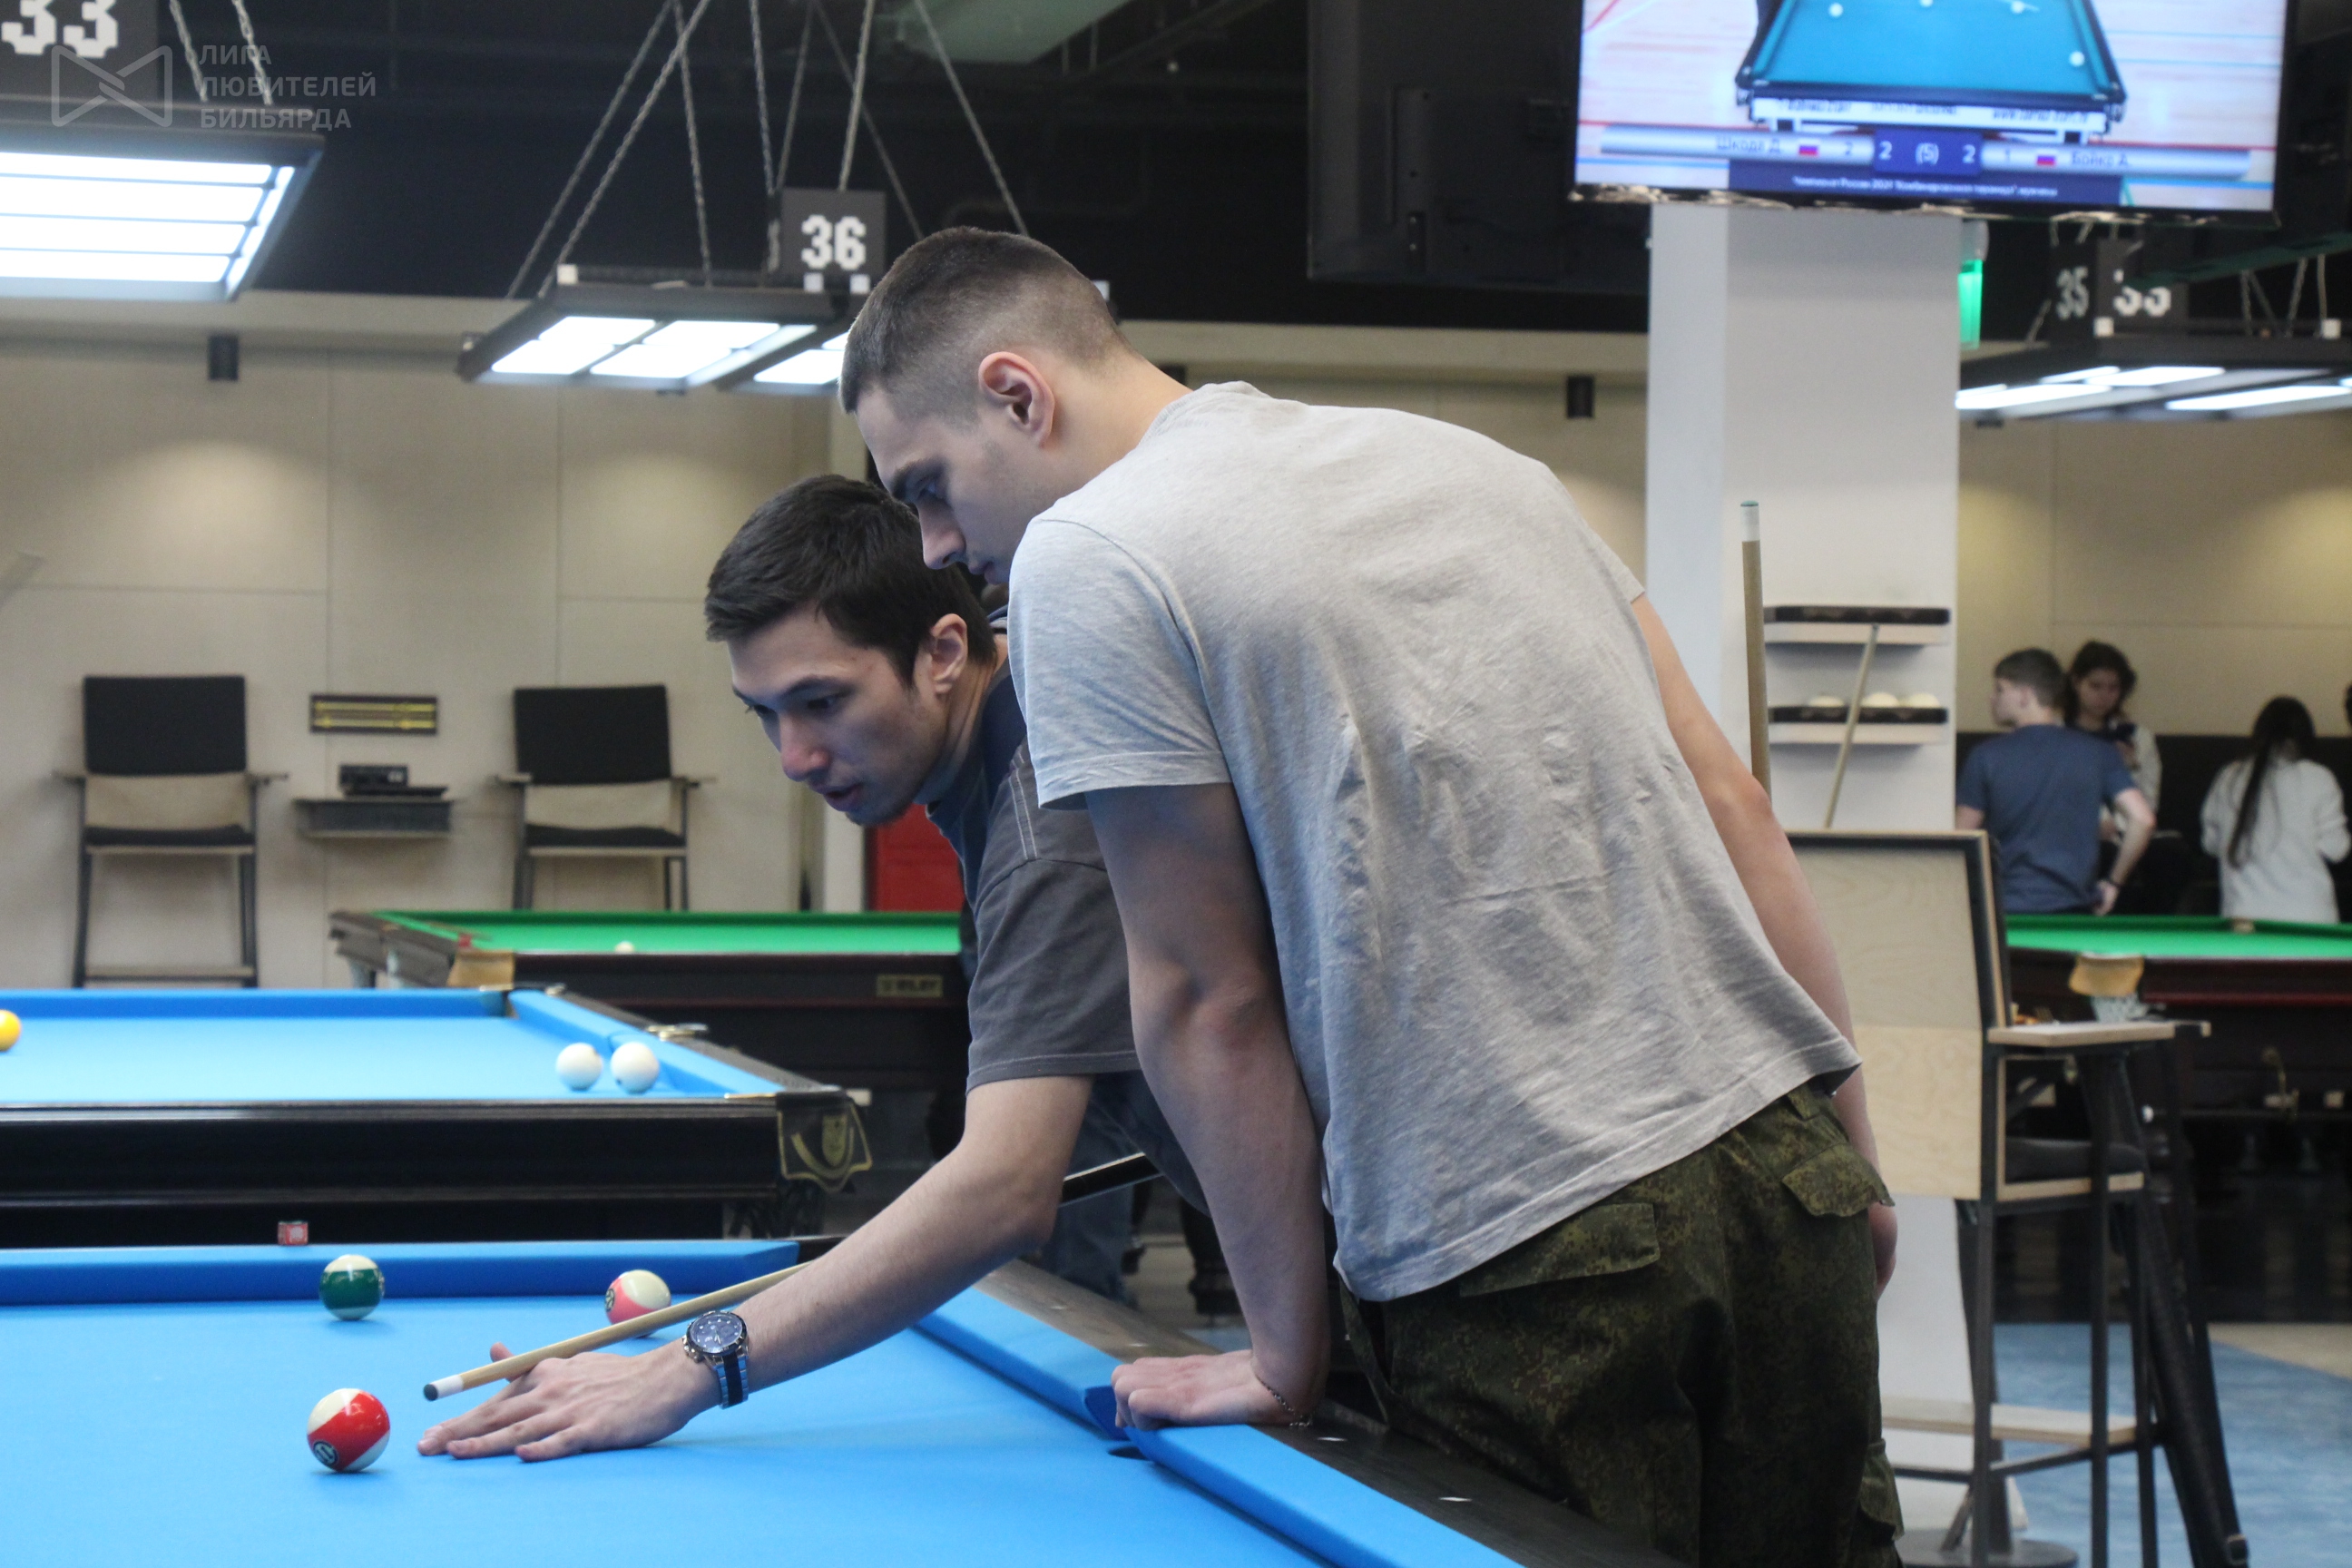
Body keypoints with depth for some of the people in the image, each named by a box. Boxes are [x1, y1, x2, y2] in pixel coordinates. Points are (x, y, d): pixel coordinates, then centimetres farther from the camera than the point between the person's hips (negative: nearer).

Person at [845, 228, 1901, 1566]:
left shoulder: (1083, 562, -5)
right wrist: (1850, 1154, 16)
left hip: (1530, 1271, -7)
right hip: (1786, 1173, 7)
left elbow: (1211, 998, -5)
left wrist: (1286, 1363, 3)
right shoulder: (1469, 456, 15)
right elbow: (1732, 804, 13)